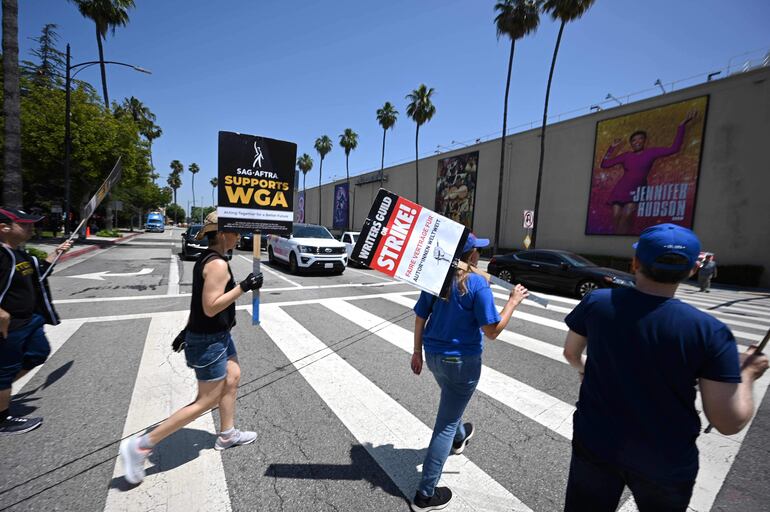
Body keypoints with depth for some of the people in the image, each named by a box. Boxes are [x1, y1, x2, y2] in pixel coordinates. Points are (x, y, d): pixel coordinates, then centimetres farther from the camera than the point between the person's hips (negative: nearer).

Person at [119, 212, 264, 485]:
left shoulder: (207, 258, 7)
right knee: (207, 401, 3)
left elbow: (202, 301, 14)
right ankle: (140, 445, 13)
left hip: (217, 334, 10)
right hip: (208, 341, -10)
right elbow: (211, 307, -27)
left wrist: (190, 330, 20)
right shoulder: (218, 264, -24)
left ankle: (227, 435, 37)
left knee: (233, 378, 21)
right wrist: (243, 286, -26)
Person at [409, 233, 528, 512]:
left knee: (451, 401, 34)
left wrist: (417, 352, 11)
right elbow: (492, 331, -16)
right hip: (462, 361, -6)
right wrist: (513, 302, -4)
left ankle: (459, 438, 63)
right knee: (445, 423, 7)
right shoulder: (478, 285, -19)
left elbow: (420, 318, 0)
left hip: (433, 355, 6)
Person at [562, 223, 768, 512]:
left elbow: (570, 353, -1)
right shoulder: (709, 331, -20)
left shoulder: (597, 302, -17)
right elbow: (730, 422, -14)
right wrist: (747, 373, 4)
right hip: (667, 463, 0)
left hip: (595, 443, 0)